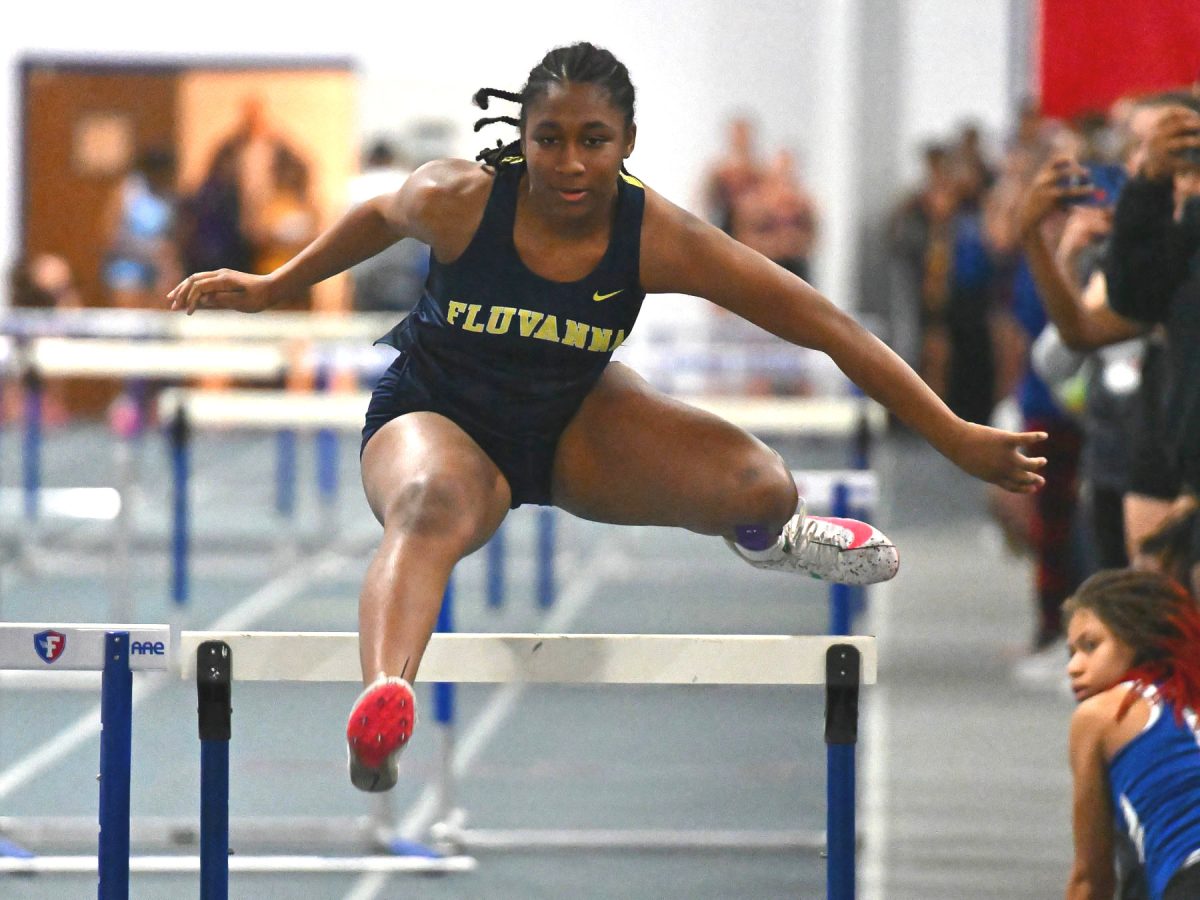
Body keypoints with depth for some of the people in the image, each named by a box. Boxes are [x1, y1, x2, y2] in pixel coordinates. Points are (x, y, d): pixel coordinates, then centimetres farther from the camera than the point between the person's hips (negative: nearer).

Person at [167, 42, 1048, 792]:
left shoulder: (658, 238, -22)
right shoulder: (457, 200, -23)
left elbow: (825, 325, -20)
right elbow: (379, 219, 3)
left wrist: (957, 439, -20)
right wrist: (270, 288, 15)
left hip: (571, 421, 3)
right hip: (438, 415, -3)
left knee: (759, 484, -18)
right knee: (432, 510, -40)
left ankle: (763, 530, 24)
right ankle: (381, 700, -69)